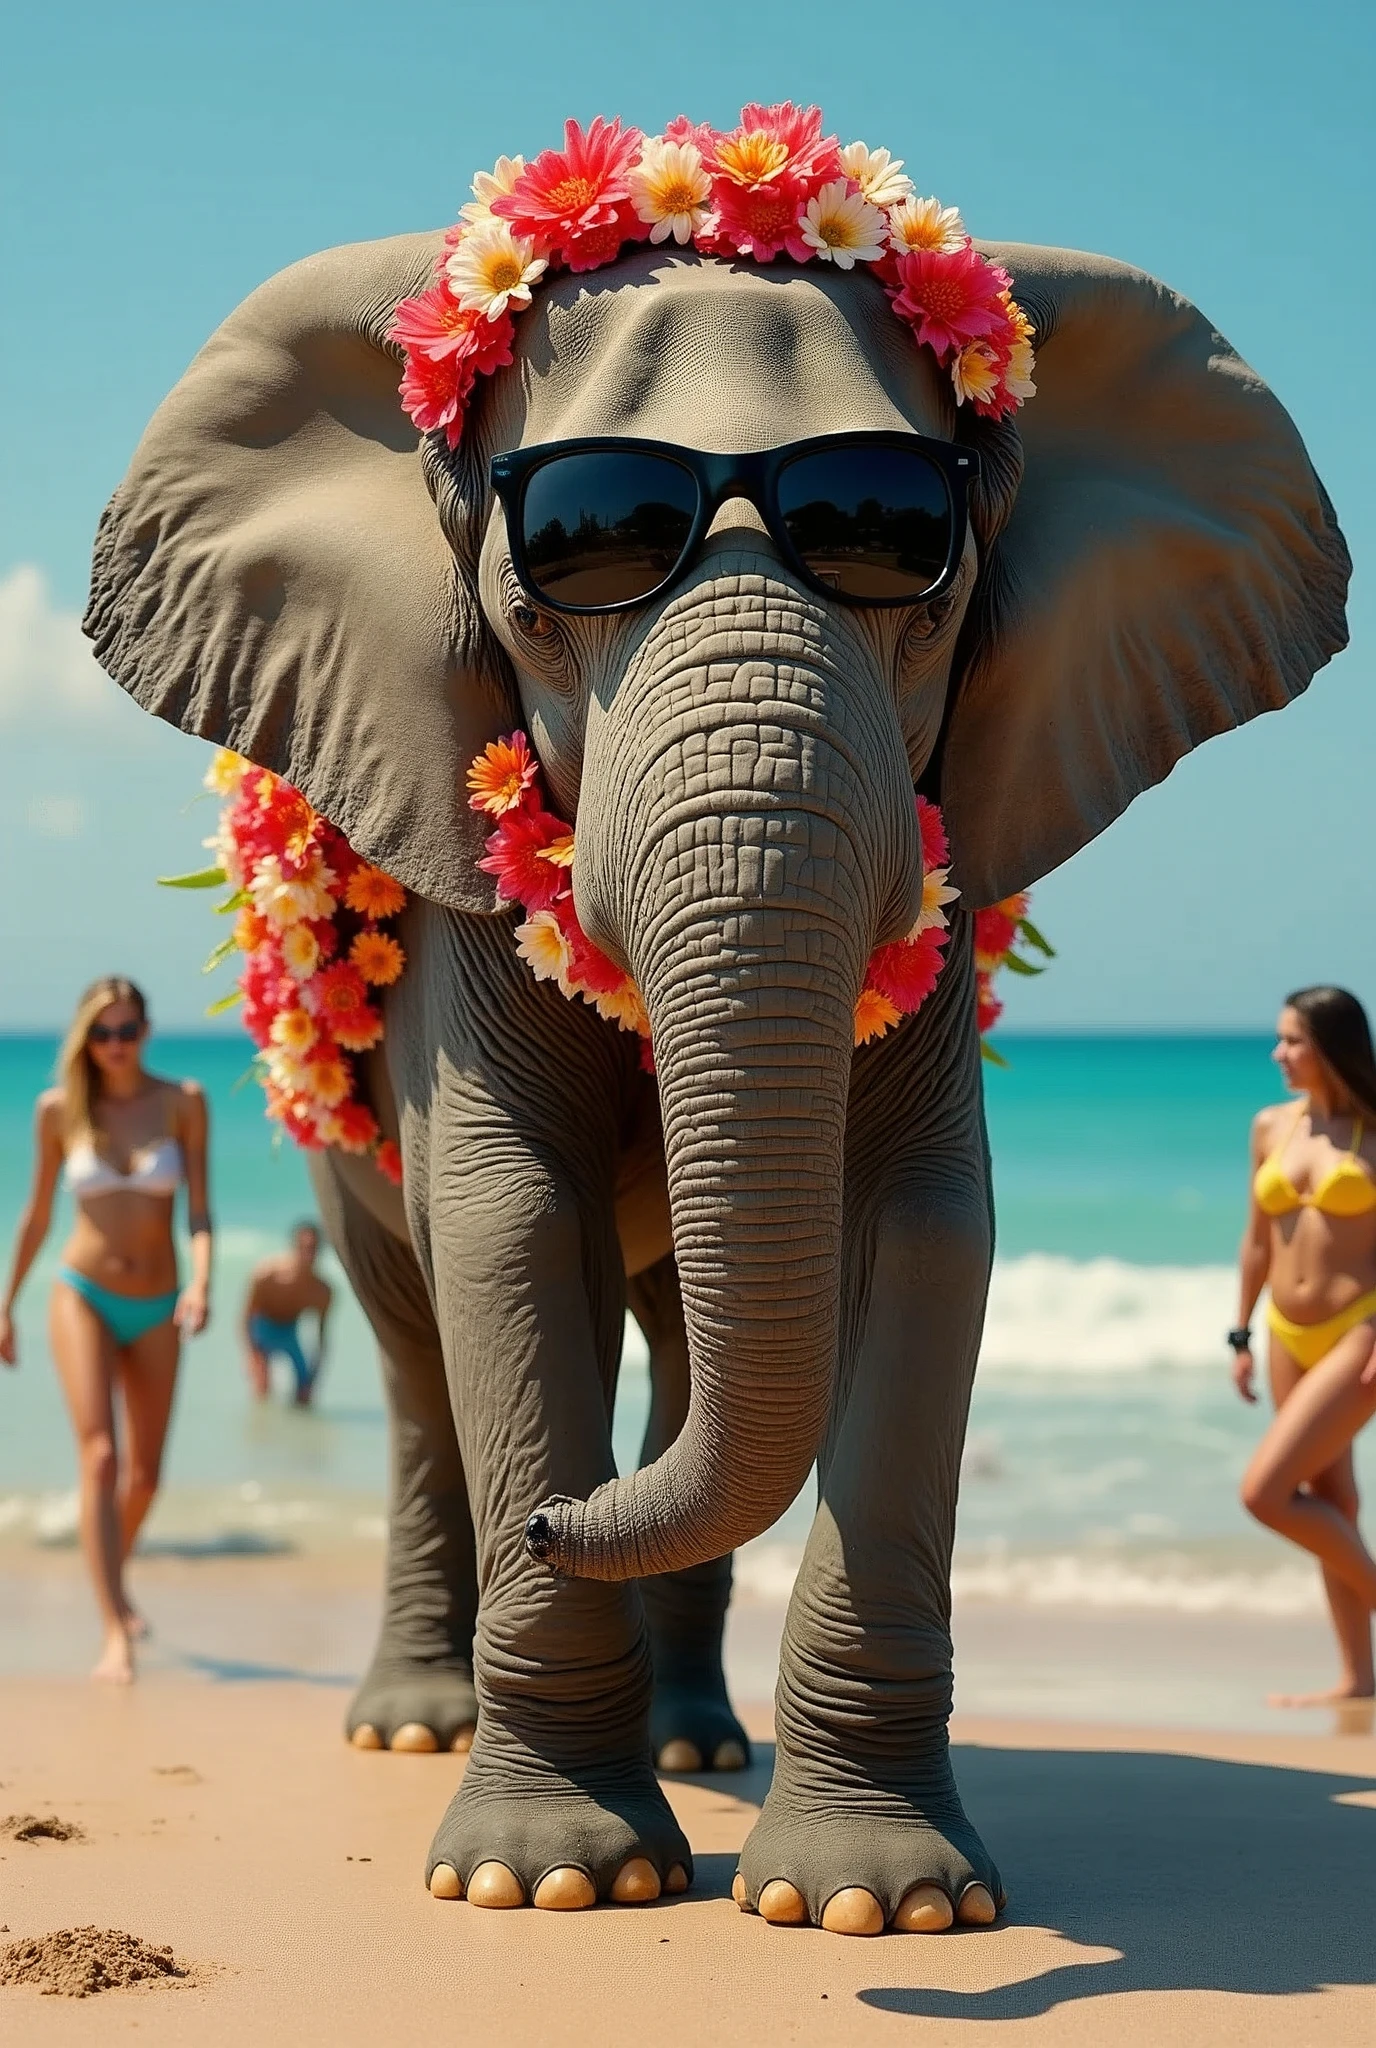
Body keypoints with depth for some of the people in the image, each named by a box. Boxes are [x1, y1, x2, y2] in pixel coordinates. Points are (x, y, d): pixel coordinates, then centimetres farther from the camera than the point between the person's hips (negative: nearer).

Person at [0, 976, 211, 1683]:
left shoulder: (183, 1102, -2)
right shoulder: (58, 1109, -1)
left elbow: (199, 1207, -5)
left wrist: (201, 1280, -23)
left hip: (156, 1308, 2)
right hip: (83, 1296, -2)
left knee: (144, 1475, 12)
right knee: (100, 1455, -18)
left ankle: (115, 1578, 42)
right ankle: (116, 1633, -23)